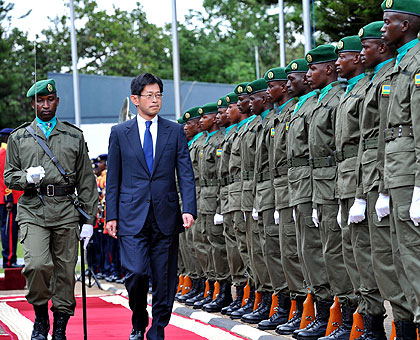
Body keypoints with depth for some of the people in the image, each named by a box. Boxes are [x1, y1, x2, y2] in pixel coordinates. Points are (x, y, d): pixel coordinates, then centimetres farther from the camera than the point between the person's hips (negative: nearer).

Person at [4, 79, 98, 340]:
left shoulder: (74, 137, 12)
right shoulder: (19, 138, 11)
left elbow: (86, 181, 12)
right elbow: (9, 177, 12)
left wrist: (89, 220, 6)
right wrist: (27, 178, -11)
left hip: (66, 212, 1)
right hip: (33, 212, -1)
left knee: (65, 272, 1)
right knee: (37, 264, -19)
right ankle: (41, 317, 4)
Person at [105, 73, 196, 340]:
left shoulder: (175, 131, 8)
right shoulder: (120, 133, 7)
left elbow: (186, 174, 3)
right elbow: (113, 179, 8)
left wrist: (189, 209, -9)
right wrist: (112, 215, 1)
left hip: (166, 216, 1)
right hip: (132, 216, -1)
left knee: (165, 279, 2)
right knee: (136, 273, -13)